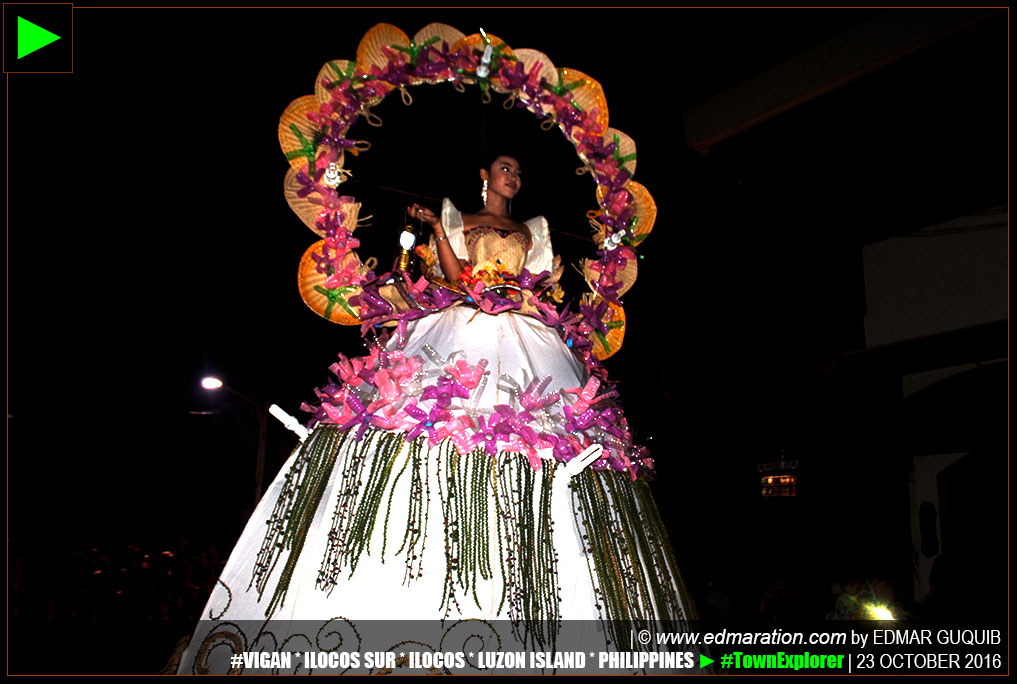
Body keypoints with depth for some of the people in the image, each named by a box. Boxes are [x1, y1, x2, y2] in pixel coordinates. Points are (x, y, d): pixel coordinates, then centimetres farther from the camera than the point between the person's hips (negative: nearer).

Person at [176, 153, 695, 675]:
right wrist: (435, 228, -2)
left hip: (525, 341, 2)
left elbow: (541, 288, 22)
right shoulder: (458, 220, 21)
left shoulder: (530, 232, 29)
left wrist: (553, 281, 4)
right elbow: (457, 277, 6)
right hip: (462, 331, -2)